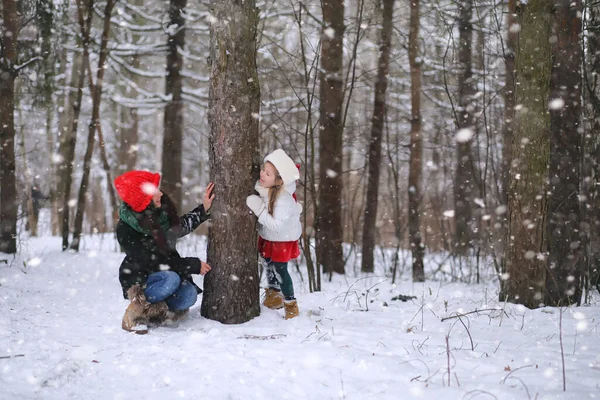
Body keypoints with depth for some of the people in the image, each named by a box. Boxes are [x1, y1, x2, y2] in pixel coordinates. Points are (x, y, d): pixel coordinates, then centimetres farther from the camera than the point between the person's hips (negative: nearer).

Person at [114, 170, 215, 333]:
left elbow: (180, 227, 17)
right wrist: (193, 265, -21)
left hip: (169, 271, 5)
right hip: (139, 278, -5)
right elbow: (154, 262, -22)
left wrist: (204, 209, 6)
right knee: (171, 280, -35)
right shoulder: (125, 229, -23)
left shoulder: (161, 208, -6)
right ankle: (137, 309, -15)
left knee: (189, 295, -25)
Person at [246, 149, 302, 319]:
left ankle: (291, 305, 14)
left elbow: (277, 225, -39)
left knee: (279, 270, -2)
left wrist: (259, 209, -40)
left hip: (282, 238, -8)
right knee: (270, 266, 21)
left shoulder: (283, 199, -36)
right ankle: (274, 297, 42)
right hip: (268, 236, 8)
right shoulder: (264, 188, -15)